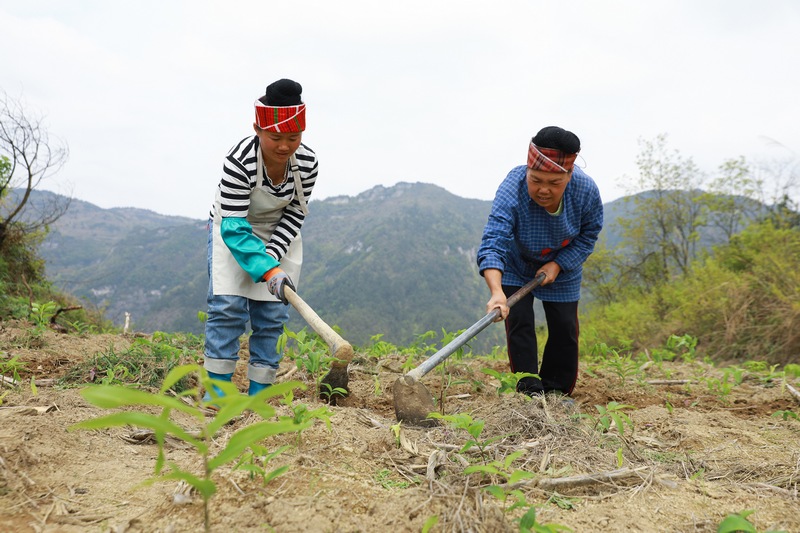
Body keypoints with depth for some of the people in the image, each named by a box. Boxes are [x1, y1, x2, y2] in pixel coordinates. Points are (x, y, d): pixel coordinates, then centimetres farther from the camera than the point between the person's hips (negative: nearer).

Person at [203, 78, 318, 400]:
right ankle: (218, 390, -2)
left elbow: (295, 213, -9)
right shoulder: (239, 160, -33)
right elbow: (234, 227, -32)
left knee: (272, 314, -2)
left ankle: (257, 395, 6)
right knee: (228, 306, -14)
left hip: (279, 235, 3)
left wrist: (272, 255, -21)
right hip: (233, 230, -3)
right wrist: (269, 270, -40)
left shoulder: (307, 161, -21)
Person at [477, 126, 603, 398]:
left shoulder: (587, 190, -29)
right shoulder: (511, 191, -40)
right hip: (515, 266, -2)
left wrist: (557, 265, -23)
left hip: (562, 268, 3)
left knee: (564, 328, 3)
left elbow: (588, 235, -11)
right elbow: (493, 243, -51)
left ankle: (556, 391, 20)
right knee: (518, 323, -10)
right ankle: (529, 390, 1)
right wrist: (497, 292, -66)